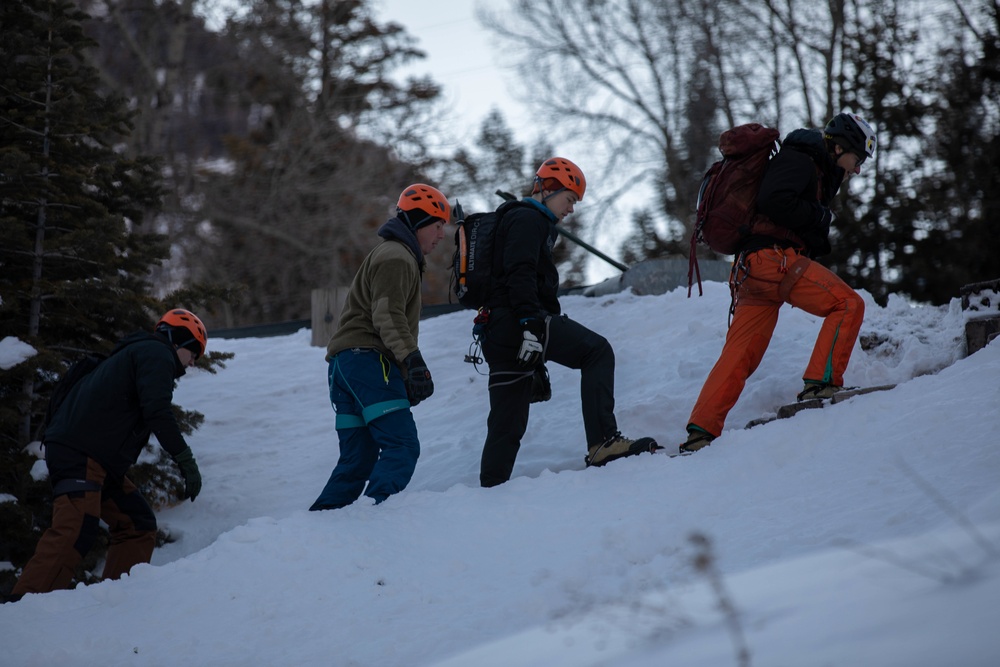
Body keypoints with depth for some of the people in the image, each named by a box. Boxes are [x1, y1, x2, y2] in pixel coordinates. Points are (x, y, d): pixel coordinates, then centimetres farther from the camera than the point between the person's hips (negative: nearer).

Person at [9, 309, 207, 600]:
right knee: (76, 532, -23)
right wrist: (185, 460, -15)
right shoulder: (157, 354, 0)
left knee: (138, 526, 13)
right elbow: (157, 411, -16)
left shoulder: (135, 354, 30)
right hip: (79, 454, -11)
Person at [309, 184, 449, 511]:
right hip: (369, 360, -10)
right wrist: (414, 361, -27)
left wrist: (405, 376, 30)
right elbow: (387, 316, -18)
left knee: (357, 459, 9)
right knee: (402, 447, -18)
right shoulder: (397, 257, -4)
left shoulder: (393, 255, 30)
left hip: (345, 363, 10)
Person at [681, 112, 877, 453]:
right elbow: (773, 200, -19)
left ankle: (700, 430, -4)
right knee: (849, 304, -10)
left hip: (751, 266, 10)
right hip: (774, 257, -10)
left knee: (740, 355, 3)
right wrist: (818, 216, -7)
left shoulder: (813, 169, 31)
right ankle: (821, 382, -16)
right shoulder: (799, 160, 0)